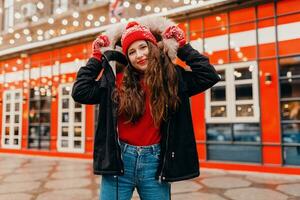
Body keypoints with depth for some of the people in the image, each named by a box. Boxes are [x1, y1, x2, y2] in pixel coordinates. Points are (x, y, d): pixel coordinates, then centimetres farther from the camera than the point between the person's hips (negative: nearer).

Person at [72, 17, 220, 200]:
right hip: (120, 161, 0)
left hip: (155, 163, 0)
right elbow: (80, 92, 1)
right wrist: (97, 57, 4)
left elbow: (209, 76, -3)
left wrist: (182, 46, 0)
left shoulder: (172, 78, 1)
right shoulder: (118, 81, 0)